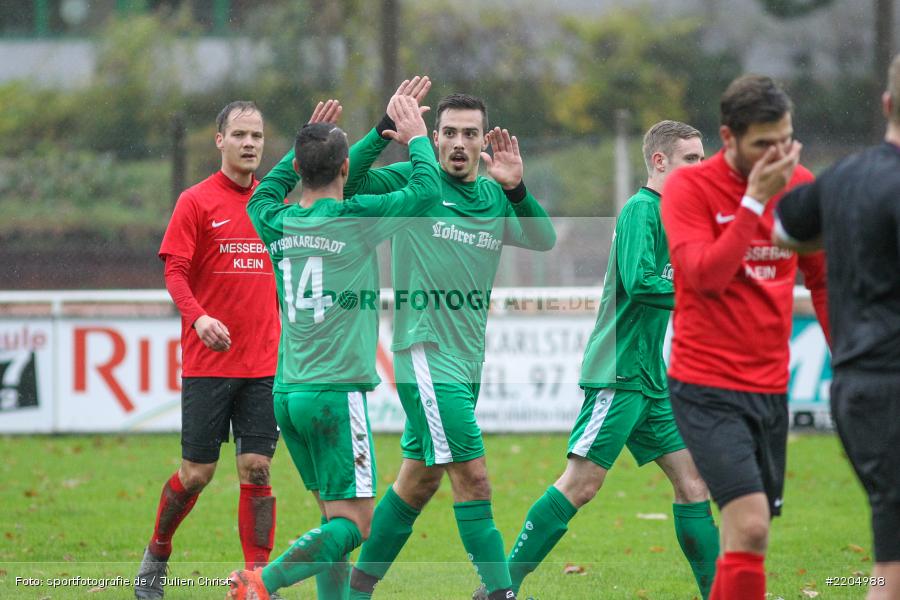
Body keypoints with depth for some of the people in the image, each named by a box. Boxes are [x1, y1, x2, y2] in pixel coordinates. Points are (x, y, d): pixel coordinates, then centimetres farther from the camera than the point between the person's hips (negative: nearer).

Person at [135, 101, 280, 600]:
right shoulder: (196, 202, -3)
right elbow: (175, 273, -8)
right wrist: (198, 317, -25)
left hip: (262, 365, 3)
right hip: (208, 364, -3)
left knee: (257, 469, -3)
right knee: (197, 473, 0)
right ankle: (156, 556, 24)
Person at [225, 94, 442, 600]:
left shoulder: (277, 223, 6)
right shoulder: (355, 218, -11)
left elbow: (263, 194, 31)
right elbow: (427, 190, -4)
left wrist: (307, 144, 31)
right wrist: (417, 137, 11)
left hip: (288, 392, 7)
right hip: (337, 391, -7)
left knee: (334, 514, 14)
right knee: (354, 521, -7)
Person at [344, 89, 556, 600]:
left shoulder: (494, 197, 11)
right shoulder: (413, 182, -3)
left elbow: (544, 240, -3)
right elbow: (343, 185, -15)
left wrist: (516, 189, -19)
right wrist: (386, 130, -24)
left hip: (467, 356, 7)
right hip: (425, 349, -7)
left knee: (420, 477, 14)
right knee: (473, 476, -12)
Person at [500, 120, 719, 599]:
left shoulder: (670, 213, 17)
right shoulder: (641, 209, -11)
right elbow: (638, 282, -23)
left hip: (650, 378, 10)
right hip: (618, 372, -10)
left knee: (692, 480, 6)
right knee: (580, 484, -11)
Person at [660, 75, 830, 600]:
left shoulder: (802, 186, 5)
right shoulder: (690, 187, -10)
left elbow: (822, 280, 18)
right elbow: (705, 275, -23)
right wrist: (754, 198, -23)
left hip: (771, 388, 6)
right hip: (707, 388, -6)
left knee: (750, 535, 9)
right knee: (750, 527, -19)